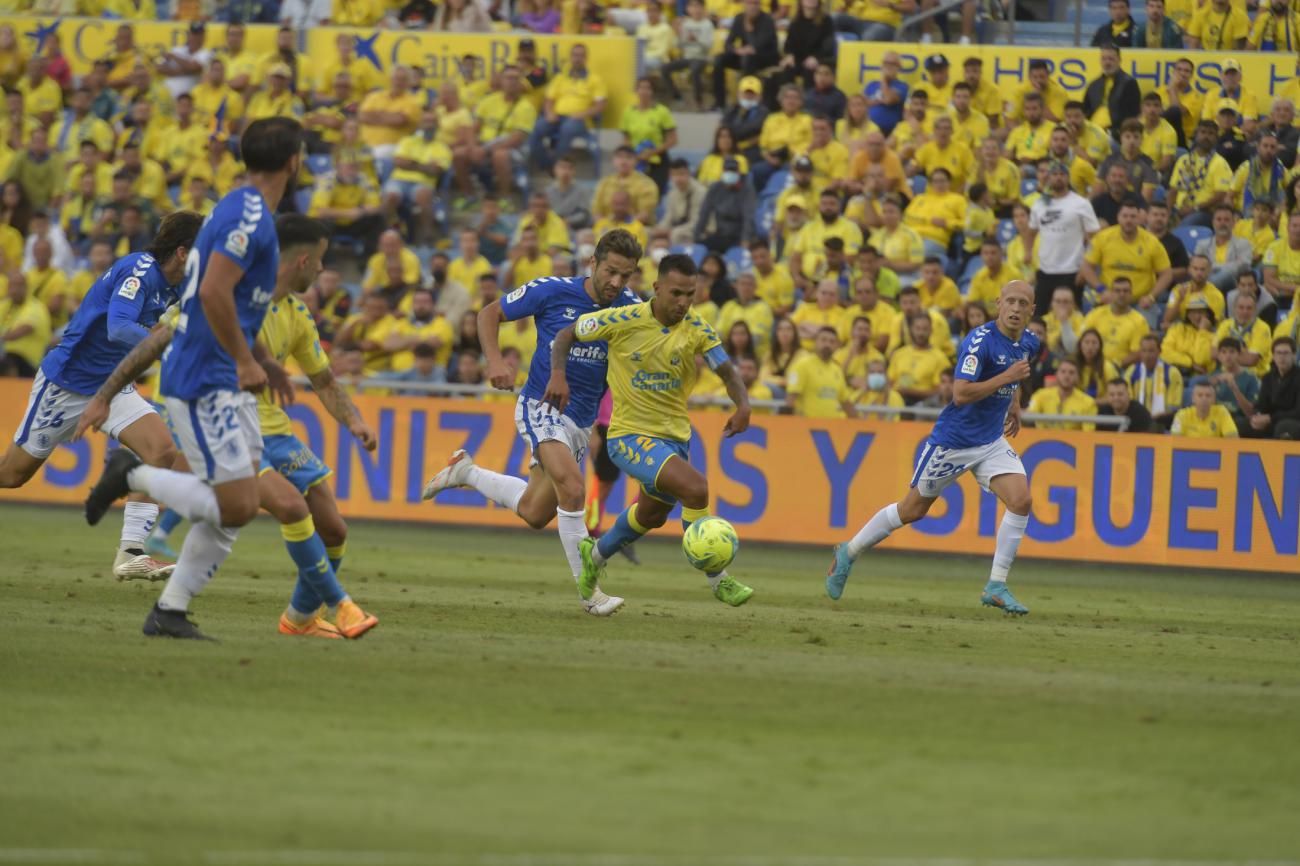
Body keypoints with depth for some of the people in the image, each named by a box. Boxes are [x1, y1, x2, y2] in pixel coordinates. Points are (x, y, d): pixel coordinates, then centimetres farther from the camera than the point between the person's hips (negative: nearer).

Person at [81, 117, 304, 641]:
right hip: (205, 382, -10)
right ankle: (133, 476, 0)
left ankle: (170, 611, 9)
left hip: (226, 385, 10)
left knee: (235, 508, 7)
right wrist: (246, 362, -18)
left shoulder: (241, 211, 14)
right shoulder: (250, 217, -16)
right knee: (235, 506, -13)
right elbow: (214, 292, -26)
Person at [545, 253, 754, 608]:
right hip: (630, 434, -6)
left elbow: (727, 372, -14)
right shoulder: (624, 322, -16)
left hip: (675, 437, 6)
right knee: (695, 487, -27)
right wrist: (558, 375, -20)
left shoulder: (697, 331, -9)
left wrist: (742, 405, -35)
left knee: (652, 515, 26)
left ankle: (596, 555, 55)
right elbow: (567, 334, -4)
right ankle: (717, 579, -14)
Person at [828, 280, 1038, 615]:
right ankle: (848, 553, 30)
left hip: (991, 442, 6)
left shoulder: (1028, 343, 2)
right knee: (912, 510, 8)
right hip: (953, 441, -6)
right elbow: (960, 393, -32)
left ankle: (996, 586, -7)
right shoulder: (980, 340, -23)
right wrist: (1006, 377, -31)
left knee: (1021, 501, -15)